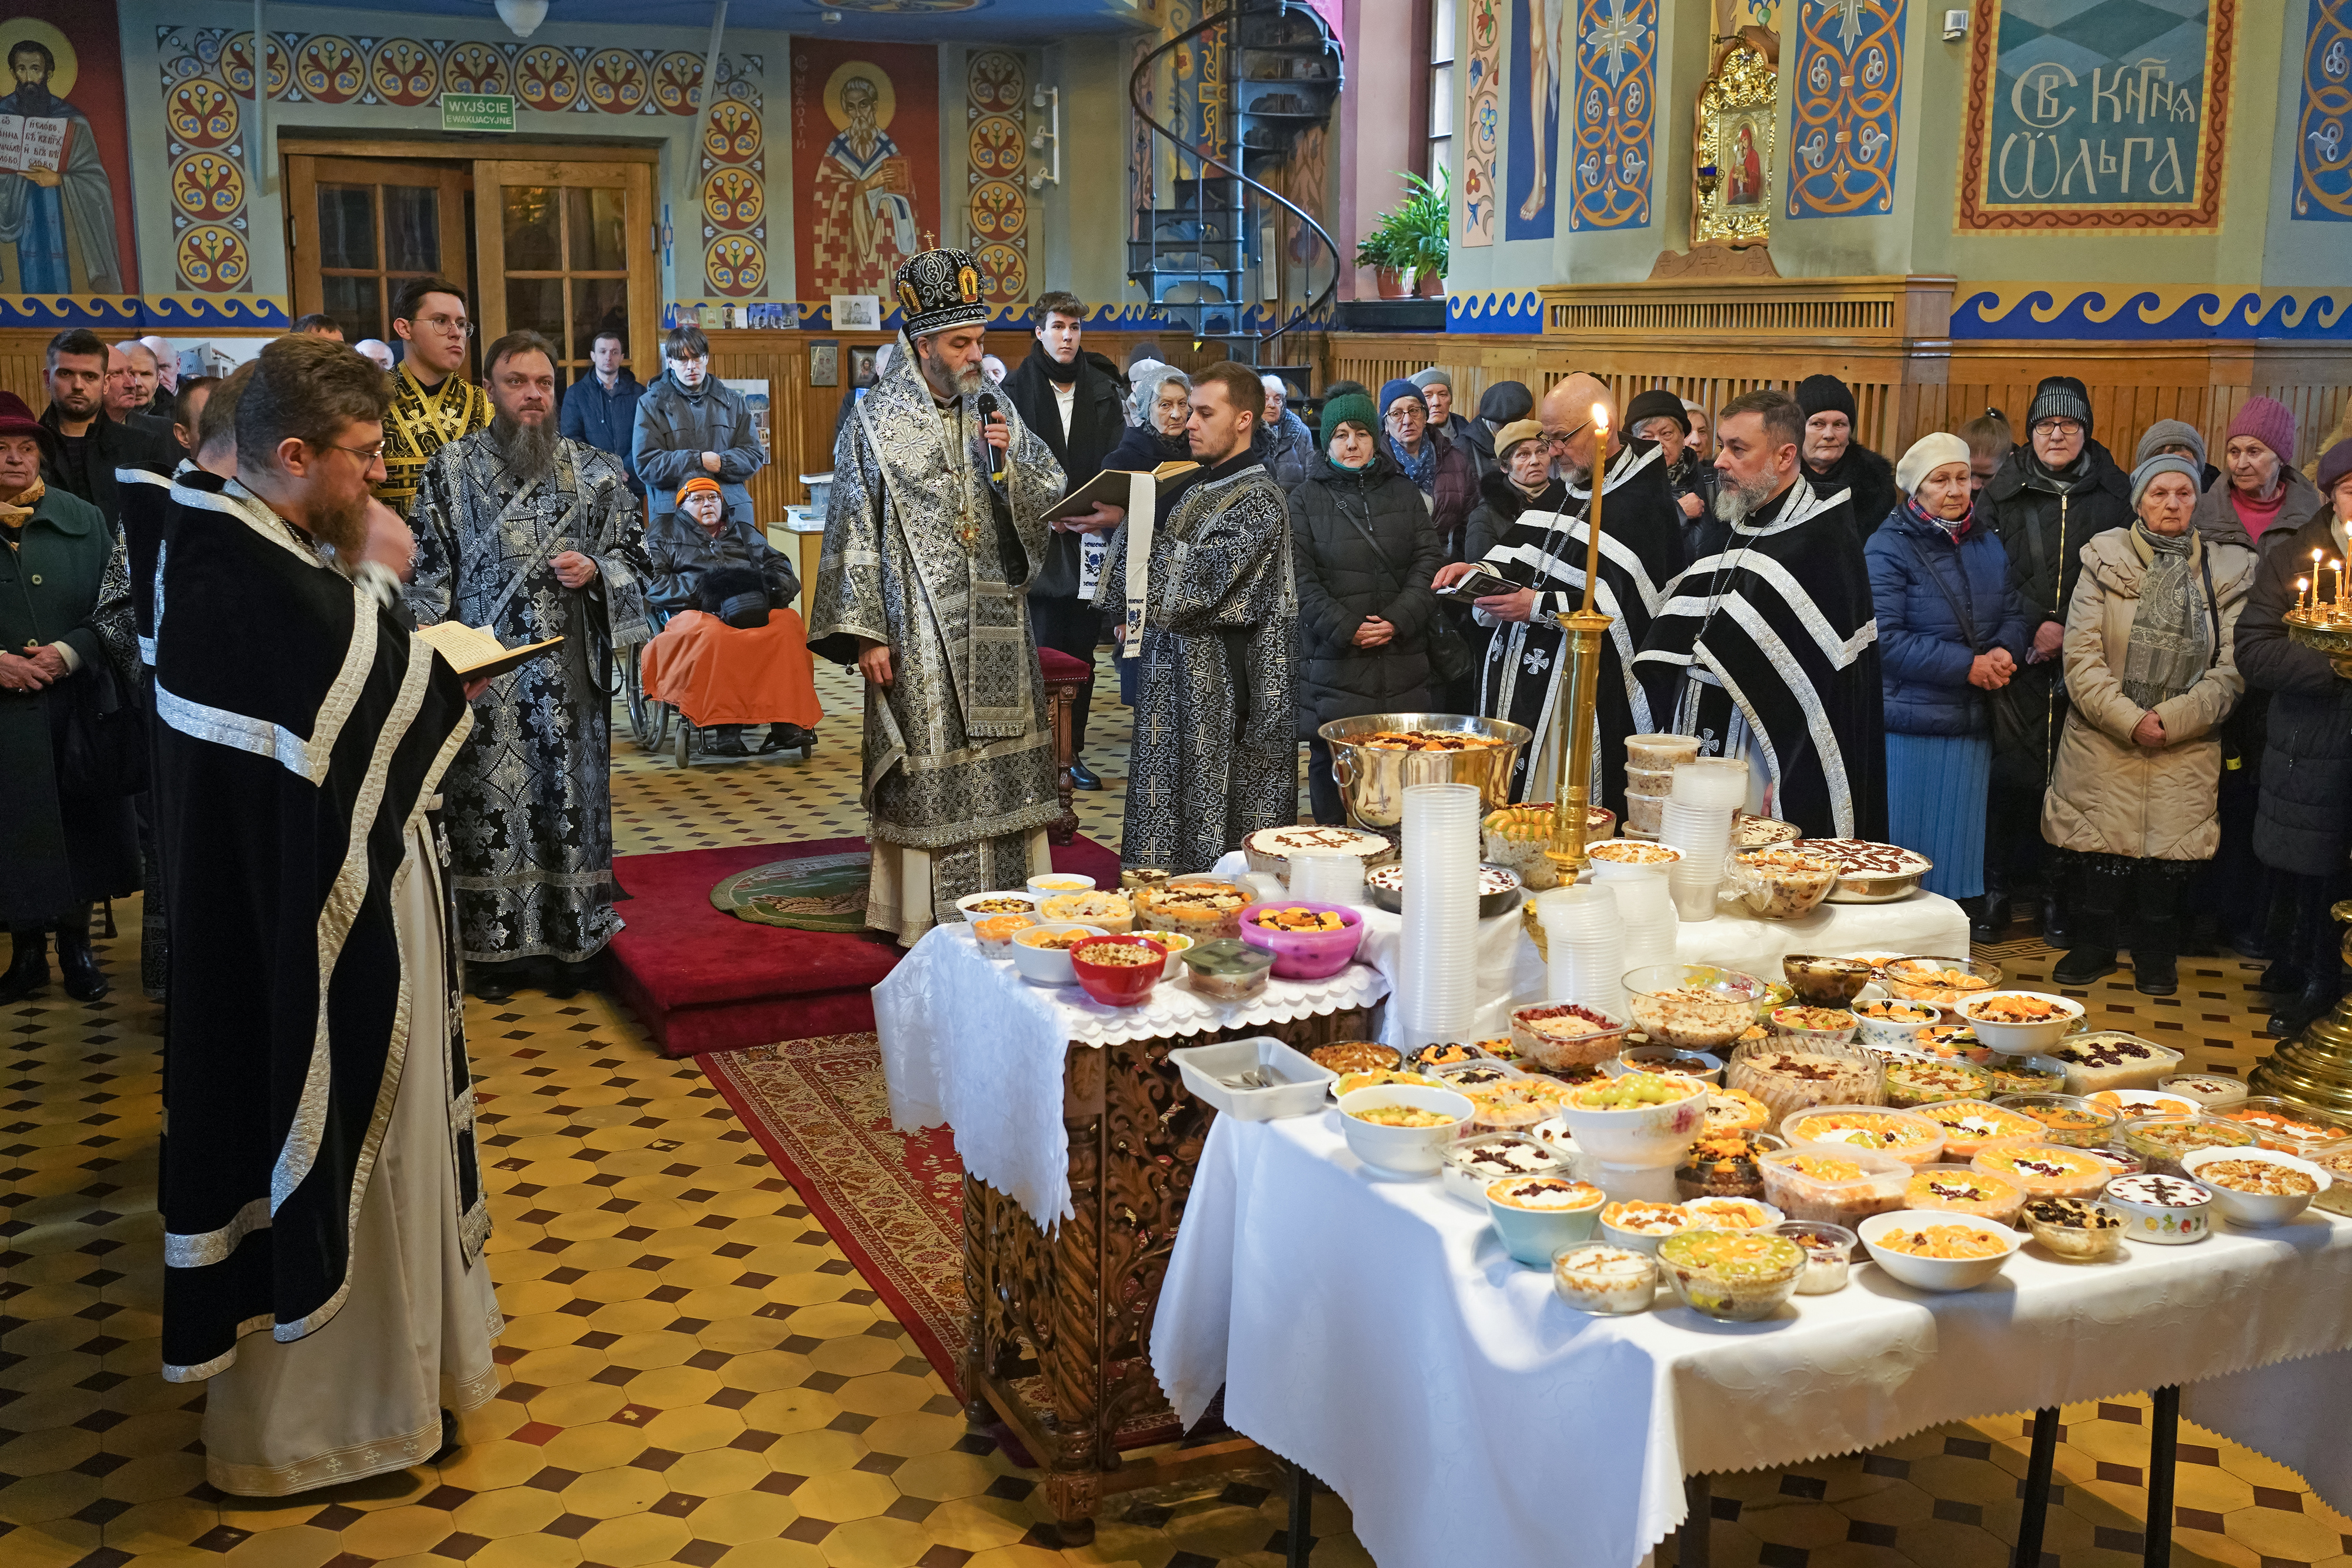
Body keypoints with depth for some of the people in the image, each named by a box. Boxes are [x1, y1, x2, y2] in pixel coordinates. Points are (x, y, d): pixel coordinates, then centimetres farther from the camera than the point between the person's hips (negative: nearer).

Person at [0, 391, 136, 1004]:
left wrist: (71, 650, -12)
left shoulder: (82, 520, 5)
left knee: (80, 822, 7)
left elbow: (118, 603, 3)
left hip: (76, 701, 1)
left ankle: (76, 943, 22)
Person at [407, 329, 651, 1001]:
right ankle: (495, 946, 14)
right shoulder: (450, 470, 2)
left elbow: (631, 555, 11)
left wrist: (595, 571, -11)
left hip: (568, 669, 1)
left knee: (566, 793, 6)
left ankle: (569, 945, 18)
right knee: (488, 800, 2)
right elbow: (428, 570, 2)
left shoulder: (595, 472, 5)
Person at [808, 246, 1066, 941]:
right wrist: (864, 634, -10)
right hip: (920, 637, -4)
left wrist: (1012, 459, -10)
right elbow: (853, 535, -5)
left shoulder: (997, 413, 9)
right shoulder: (877, 423, -4)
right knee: (931, 771, -1)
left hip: (996, 632, 4)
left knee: (1002, 762, 7)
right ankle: (930, 918, 9)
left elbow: (1053, 504, 9)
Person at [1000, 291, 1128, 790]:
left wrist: (1118, 509, -16)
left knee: (1082, 651, 8)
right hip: (1038, 542, -3)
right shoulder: (1017, 390, 2)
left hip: (1090, 541, 3)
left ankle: (1074, 752, 16)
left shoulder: (1103, 390, 10)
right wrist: (1046, 514, -16)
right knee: (1044, 652, -3)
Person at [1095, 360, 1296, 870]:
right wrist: (1139, 616, 9)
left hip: (1222, 681, -9)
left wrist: (1127, 525, -23)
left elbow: (1203, 572, -23)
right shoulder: (1199, 487, 15)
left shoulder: (1258, 499, -12)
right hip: (1176, 678, 9)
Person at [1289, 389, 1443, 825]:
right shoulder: (1305, 498, 4)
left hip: (1400, 660, 2)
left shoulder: (1403, 493, 13)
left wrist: (1398, 621, -9)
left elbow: (1429, 563, 5)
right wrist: (1346, 629, -12)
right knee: (1330, 760, 1)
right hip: (1332, 663, -2)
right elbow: (1300, 577, -4)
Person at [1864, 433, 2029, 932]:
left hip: (1972, 723, 6)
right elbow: (1885, 639, -17)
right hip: (1909, 725, -6)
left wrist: (2003, 652, -9)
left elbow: (2014, 614, 15)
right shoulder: (1889, 548, -9)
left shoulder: (1987, 545, 11)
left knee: (1959, 845, 14)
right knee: (1905, 851, 0)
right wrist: (1967, 665, -18)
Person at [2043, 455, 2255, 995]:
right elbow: (2081, 653, -6)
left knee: (2168, 850, 4)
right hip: (2102, 739, -1)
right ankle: (2094, 946, 23)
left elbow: (2232, 667, -1)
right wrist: (2129, 720, -14)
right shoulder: (2106, 557, 1)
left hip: (2186, 747, 1)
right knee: (2101, 849, 3)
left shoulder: (2229, 568, 4)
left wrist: (2171, 720, -12)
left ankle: (2156, 953, 24)